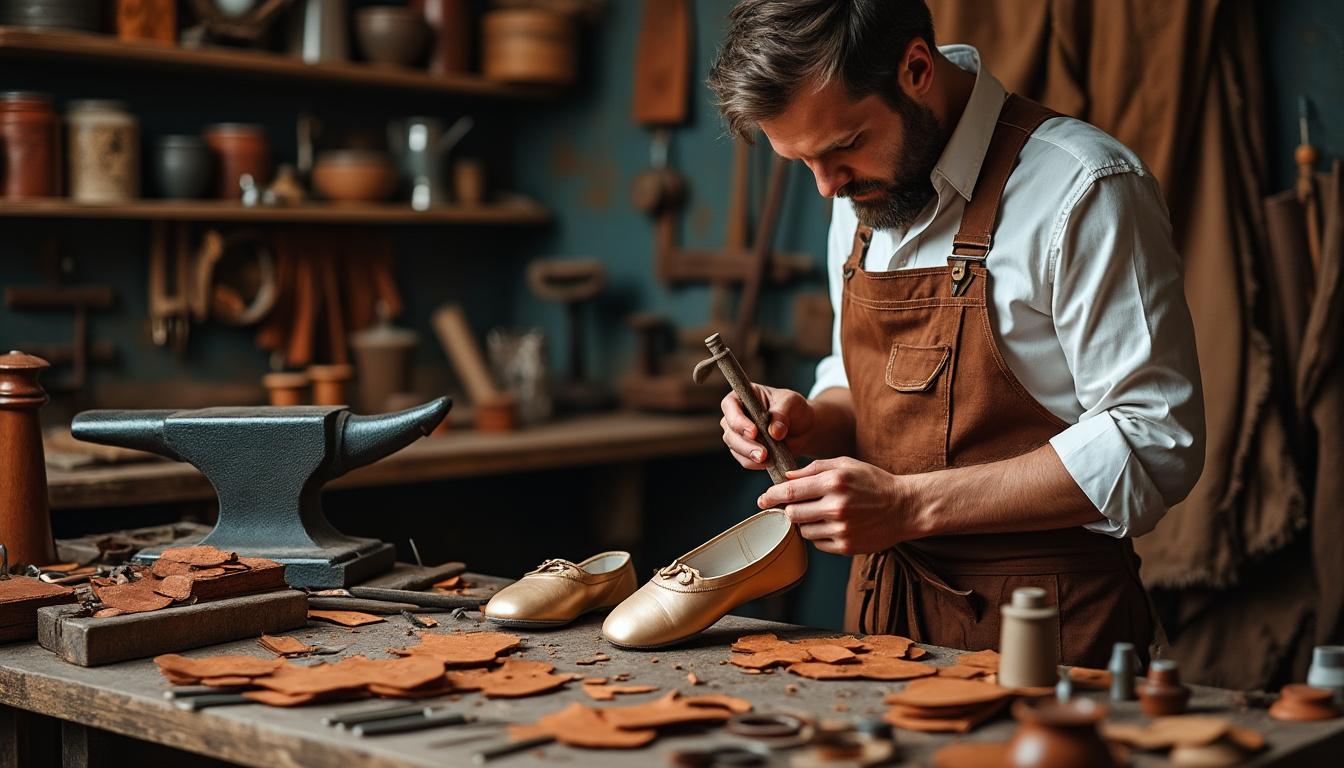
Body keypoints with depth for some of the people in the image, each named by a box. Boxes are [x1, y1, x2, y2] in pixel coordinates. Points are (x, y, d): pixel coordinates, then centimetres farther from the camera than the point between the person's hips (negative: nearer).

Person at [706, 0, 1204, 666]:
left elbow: (1155, 443, -18)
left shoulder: (1083, 188, -15)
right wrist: (809, 423, -3)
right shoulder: (862, 192, 9)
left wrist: (910, 503, -20)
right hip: (886, 611, 5)